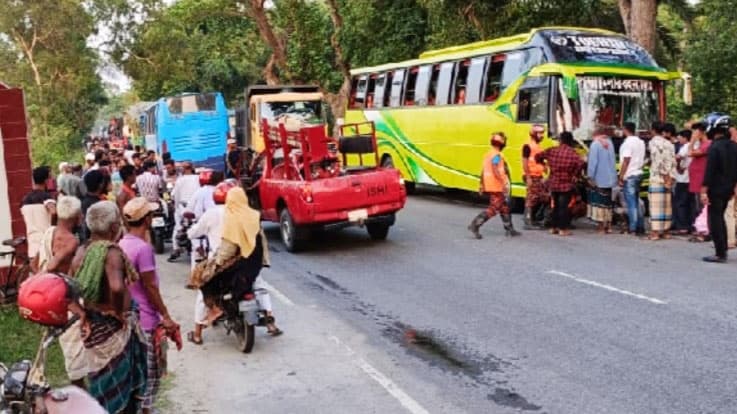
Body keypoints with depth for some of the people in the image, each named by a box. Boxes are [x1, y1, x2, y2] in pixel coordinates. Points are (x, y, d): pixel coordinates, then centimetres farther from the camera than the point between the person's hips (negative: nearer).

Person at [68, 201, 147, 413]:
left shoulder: (82, 251, 1)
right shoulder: (112, 252, -21)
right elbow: (117, 287, -37)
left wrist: (86, 309, 9)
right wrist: (118, 312, -22)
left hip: (90, 326, 7)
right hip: (112, 327, -7)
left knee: (101, 383, 23)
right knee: (116, 386, 9)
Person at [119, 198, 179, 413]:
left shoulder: (122, 244, 5)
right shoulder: (143, 248, -21)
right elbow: (150, 287, -19)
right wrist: (166, 317, -12)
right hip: (146, 319, -8)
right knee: (152, 370, 4)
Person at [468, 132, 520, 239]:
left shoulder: (488, 154, 14)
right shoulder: (497, 155, -14)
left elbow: (483, 171, 16)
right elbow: (495, 170, -24)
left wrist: (482, 185, 21)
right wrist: (503, 182, -26)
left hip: (489, 185, 10)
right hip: (496, 186, -10)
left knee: (504, 207, 15)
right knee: (493, 208, -7)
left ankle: (509, 229, 21)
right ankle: (475, 225, -11)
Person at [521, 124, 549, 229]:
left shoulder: (539, 147, 19)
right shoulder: (528, 146, -9)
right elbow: (525, 162, -14)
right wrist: (528, 177, -19)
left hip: (539, 177, 9)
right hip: (532, 177, -9)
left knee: (543, 198, 10)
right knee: (531, 199, -8)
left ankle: (533, 219, 20)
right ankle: (528, 222, -3)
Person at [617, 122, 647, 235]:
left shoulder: (627, 143, -14)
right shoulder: (641, 142, 12)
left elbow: (626, 161, -17)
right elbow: (642, 159, 16)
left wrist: (621, 177, -13)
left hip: (629, 176, -8)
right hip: (639, 174, 8)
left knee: (631, 203, -6)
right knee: (637, 202, 14)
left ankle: (633, 229, -4)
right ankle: (640, 227, 15)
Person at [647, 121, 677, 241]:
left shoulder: (653, 142, -7)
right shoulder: (669, 143, 13)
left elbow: (658, 160, -15)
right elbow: (673, 161, 8)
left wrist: (664, 176, -11)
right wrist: (670, 177, 4)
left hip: (657, 178, -6)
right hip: (668, 179, 6)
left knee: (656, 204, -6)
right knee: (667, 204, 11)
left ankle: (655, 231, -8)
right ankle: (666, 230, 16)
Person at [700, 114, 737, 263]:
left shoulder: (715, 147, -17)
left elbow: (709, 171, -19)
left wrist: (704, 190, -17)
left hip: (716, 190, -8)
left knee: (715, 220, -2)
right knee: (720, 218, 19)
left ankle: (720, 254, -1)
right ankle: (723, 250, 23)